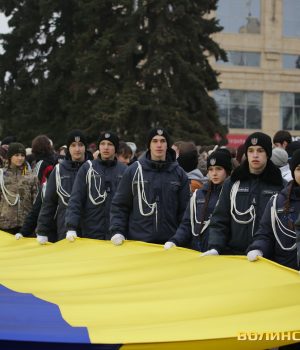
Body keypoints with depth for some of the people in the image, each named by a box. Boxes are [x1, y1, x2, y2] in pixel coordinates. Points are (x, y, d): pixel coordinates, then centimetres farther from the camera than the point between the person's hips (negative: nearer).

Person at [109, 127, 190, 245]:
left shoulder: (179, 173, 7)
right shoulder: (133, 171, 4)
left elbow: (184, 209, 8)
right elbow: (119, 205, 6)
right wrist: (117, 232, -5)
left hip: (169, 243, 1)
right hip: (137, 240, -1)